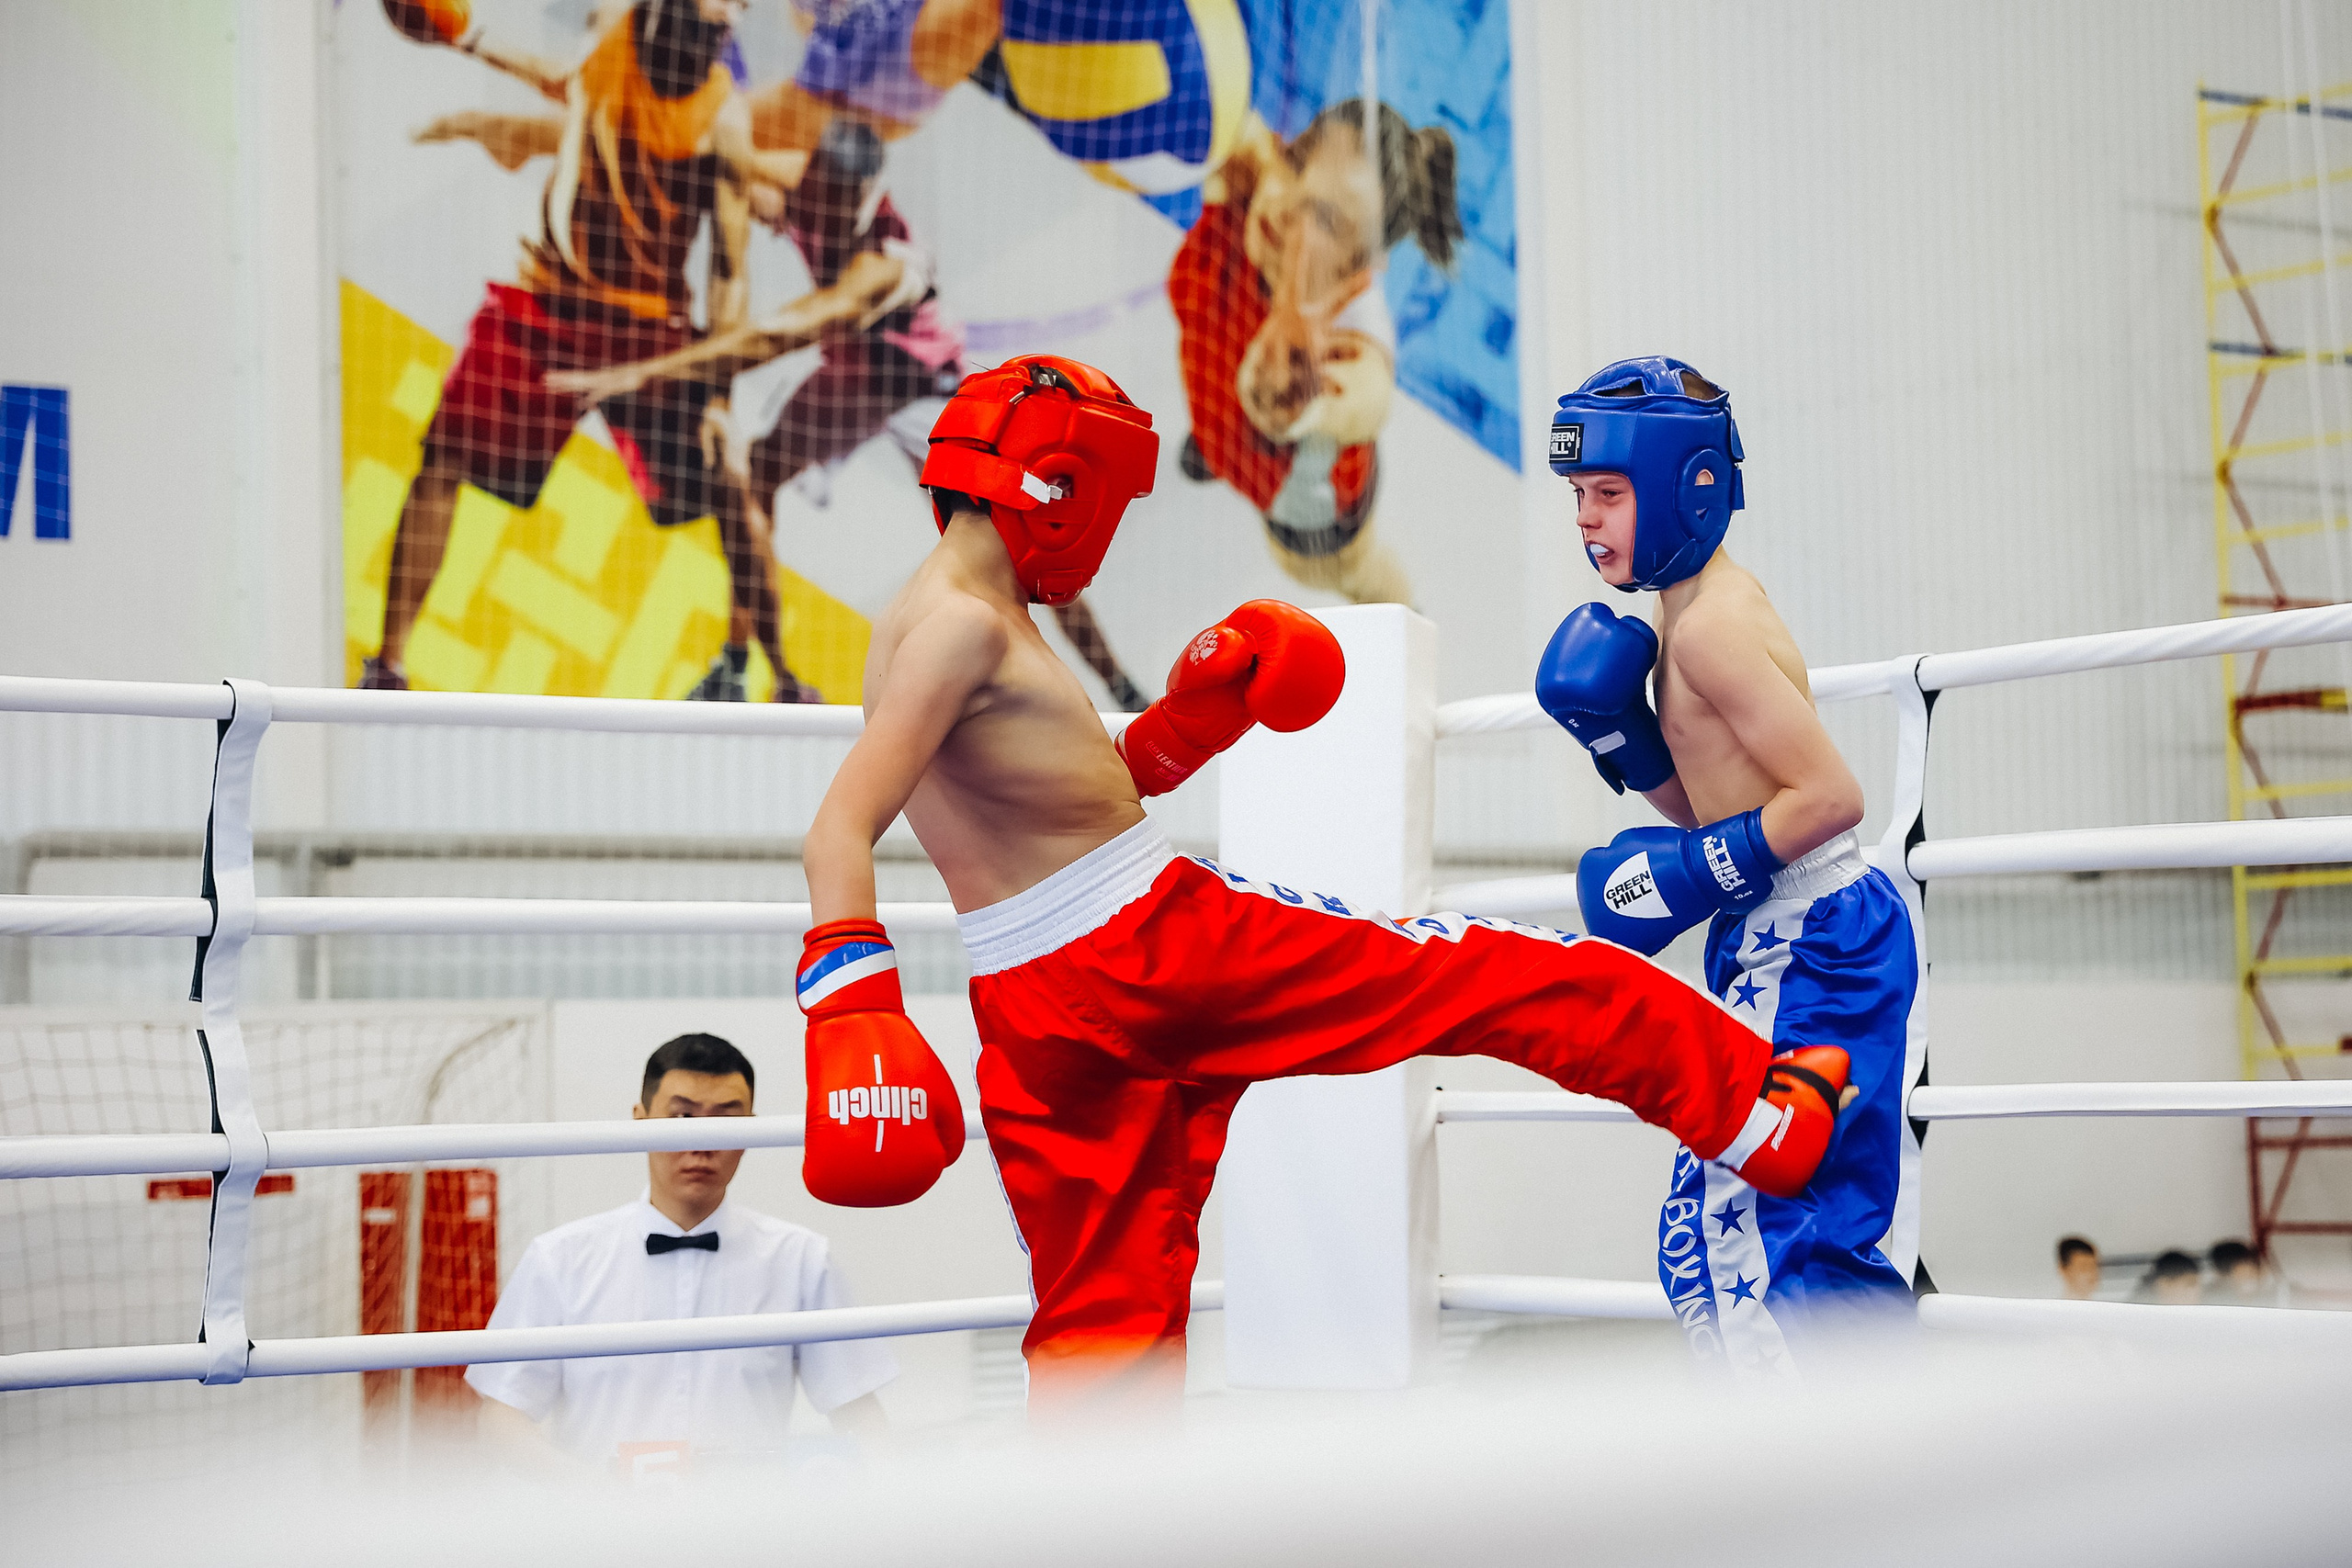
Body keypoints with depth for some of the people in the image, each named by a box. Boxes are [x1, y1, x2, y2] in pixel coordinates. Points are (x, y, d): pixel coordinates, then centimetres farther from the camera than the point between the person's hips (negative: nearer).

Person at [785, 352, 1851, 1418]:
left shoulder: (928, 624, 17)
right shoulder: (965, 625, -13)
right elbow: (839, 831, -24)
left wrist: (1184, 726, 16)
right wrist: (853, 1012, -36)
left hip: (1030, 1013, 10)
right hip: (1151, 942, -9)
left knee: (1101, 1318, 13)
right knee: (1487, 976, 3)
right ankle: (1760, 1116, 14)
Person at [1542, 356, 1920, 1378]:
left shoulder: (1710, 627, -17)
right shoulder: (1709, 603, 13)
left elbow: (1830, 796, -22)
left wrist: (1687, 874, -20)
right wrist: (1615, 729, 4)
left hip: (1807, 944, -11)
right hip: (1795, 940, 11)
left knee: (1722, 1227, -9)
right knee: (1828, 1233, 16)